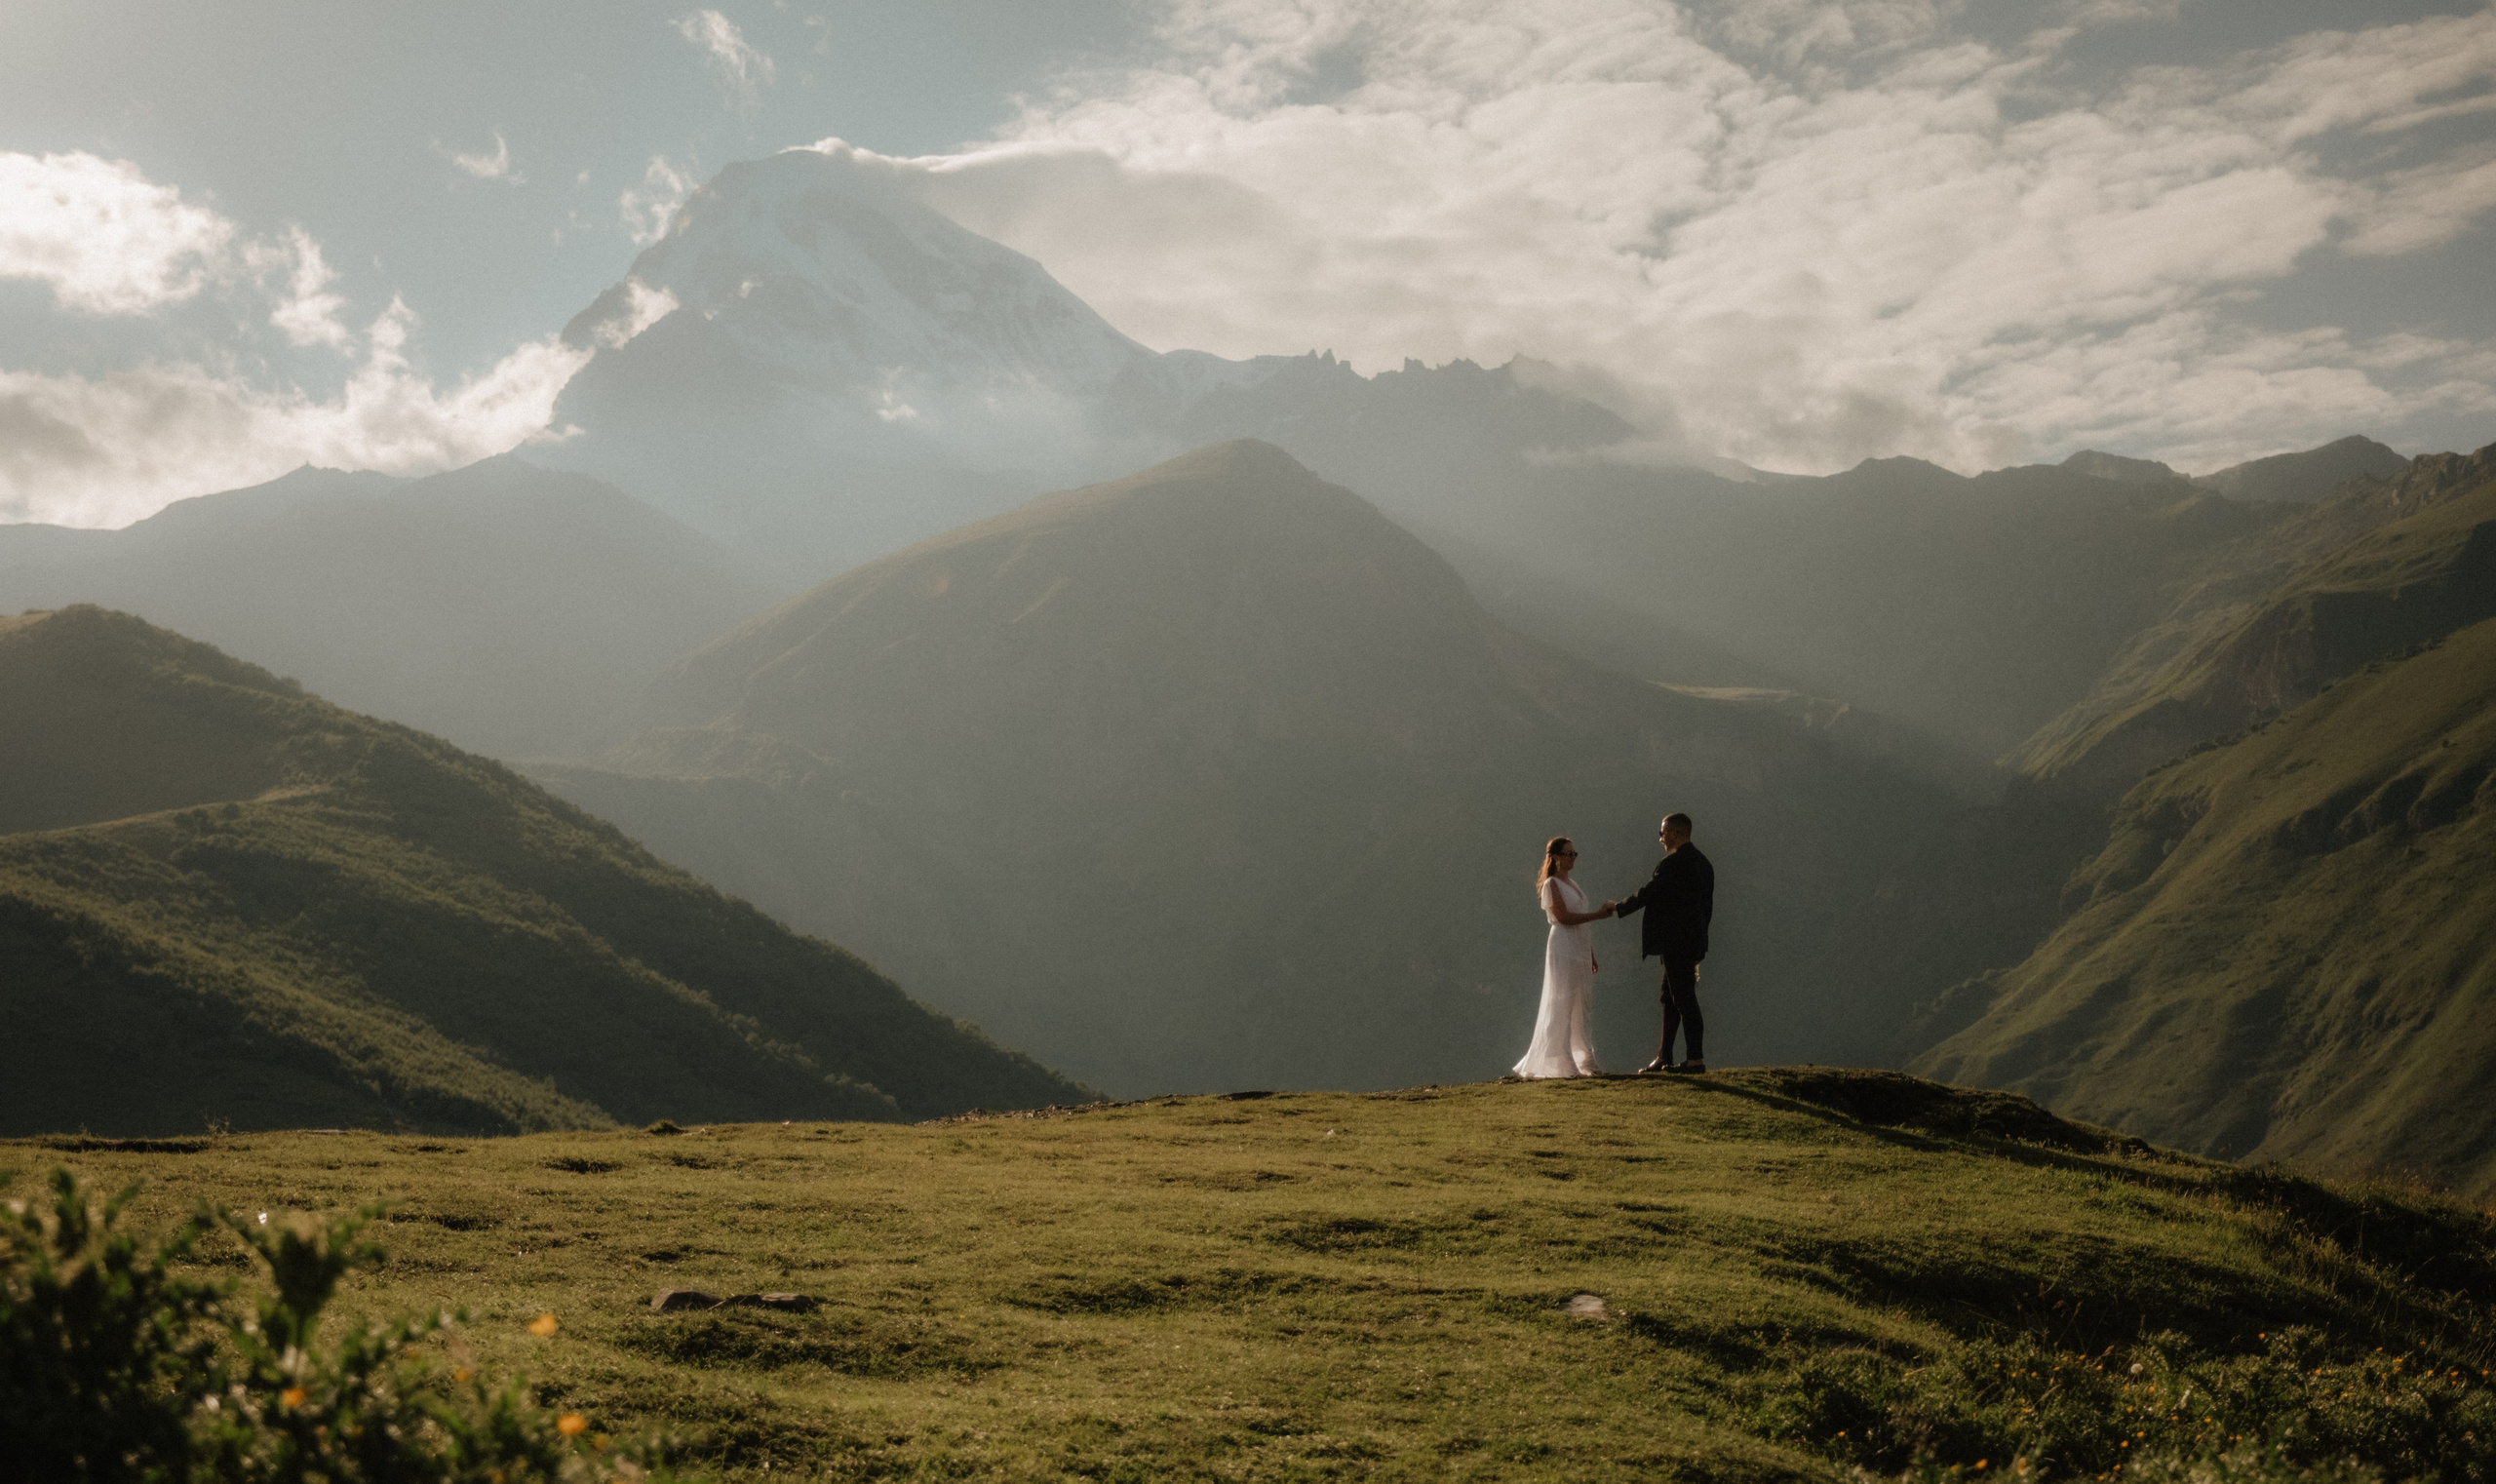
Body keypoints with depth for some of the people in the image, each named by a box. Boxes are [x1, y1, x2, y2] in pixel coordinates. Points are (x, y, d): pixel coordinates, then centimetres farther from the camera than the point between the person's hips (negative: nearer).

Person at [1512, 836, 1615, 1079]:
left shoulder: (1573, 885, 19)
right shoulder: (1551, 884, -6)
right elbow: (1563, 917, -16)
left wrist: (1591, 956, 17)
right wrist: (1598, 915, -18)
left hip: (1580, 948, 8)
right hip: (1563, 947, -8)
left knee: (1579, 1007, 8)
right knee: (1562, 1005, -8)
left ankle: (1583, 1061, 10)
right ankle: (1560, 1062, -8)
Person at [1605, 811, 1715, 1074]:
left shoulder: (1673, 863, -15)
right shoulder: (1703, 863, 14)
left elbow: (1647, 894, -12)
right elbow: (1707, 906, 17)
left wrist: (1617, 907, 4)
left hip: (1675, 942, -10)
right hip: (1693, 941, 10)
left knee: (1684, 999, -7)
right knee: (1671, 998, 14)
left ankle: (1696, 1059, -7)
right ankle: (1664, 1057, 18)